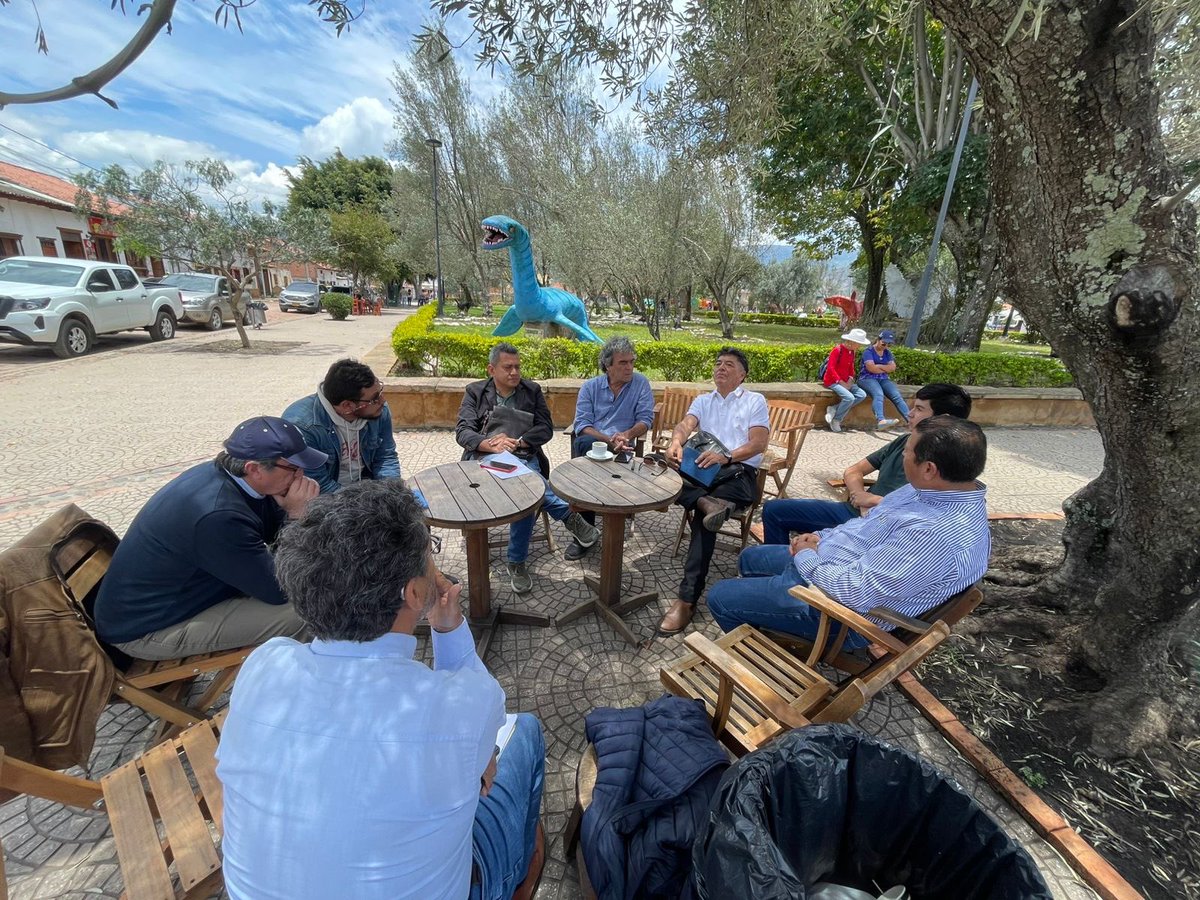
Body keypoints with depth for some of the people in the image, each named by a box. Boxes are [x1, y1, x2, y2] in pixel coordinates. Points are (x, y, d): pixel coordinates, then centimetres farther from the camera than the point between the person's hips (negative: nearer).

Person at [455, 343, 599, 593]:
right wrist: (492, 444, -22)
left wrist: (516, 442, -11)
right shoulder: (475, 392, 12)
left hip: (525, 459, 2)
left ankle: (518, 564, -15)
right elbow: (462, 431, -1)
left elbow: (546, 428, 6)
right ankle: (567, 514, -21)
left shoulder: (532, 390, 14)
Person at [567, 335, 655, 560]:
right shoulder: (590, 386, 9)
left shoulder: (640, 383, 8)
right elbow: (581, 425, -2)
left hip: (621, 448, -1)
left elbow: (646, 419, 0)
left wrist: (626, 435, -20)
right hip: (592, 443, 1)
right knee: (584, 443, -34)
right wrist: (609, 439, -18)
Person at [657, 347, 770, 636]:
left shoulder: (755, 401, 12)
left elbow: (759, 443, -2)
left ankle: (688, 599, -32)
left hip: (739, 471, -4)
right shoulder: (702, 401, 24)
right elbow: (685, 424, 2)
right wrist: (676, 441, -24)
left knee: (704, 516, -33)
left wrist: (726, 457, -22)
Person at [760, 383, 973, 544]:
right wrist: (862, 498, -8)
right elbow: (853, 471, 13)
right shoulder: (905, 441, 12)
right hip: (855, 511, 8)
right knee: (773, 509, 3)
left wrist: (872, 500, -12)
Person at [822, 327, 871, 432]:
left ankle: (834, 409, -11)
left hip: (844, 381, 8)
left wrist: (850, 380, 0)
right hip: (832, 381, -8)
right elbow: (830, 368, -19)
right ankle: (836, 420, -9)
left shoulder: (851, 352, 11)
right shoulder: (837, 349, -14)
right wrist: (840, 382, -20)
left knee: (862, 395, -11)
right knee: (849, 398, -28)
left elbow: (851, 368, 20)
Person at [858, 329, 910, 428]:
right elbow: (871, 368, -14)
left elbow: (893, 367, 6)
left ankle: (909, 419, -34)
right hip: (867, 379, -6)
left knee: (896, 395, -19)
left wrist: (878, 366, -4)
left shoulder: (887, 352, 19)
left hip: (883, 379, 7)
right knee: (878, 394, -35)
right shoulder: (868, 351, 0)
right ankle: (880, 420, -58)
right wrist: (886, 369, 2)